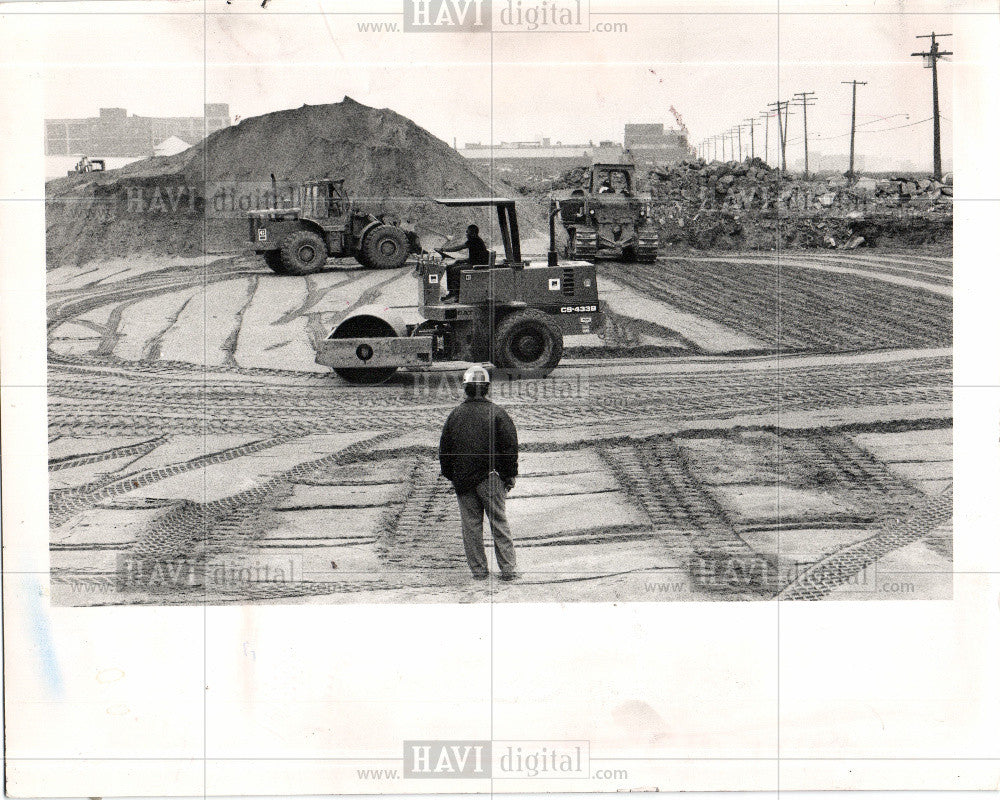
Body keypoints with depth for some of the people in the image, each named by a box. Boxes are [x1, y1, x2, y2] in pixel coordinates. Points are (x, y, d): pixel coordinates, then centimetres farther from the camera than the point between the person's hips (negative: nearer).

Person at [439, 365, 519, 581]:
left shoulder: (455, 415, 2)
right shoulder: (497, 413, -6)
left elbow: (444, 448, 8)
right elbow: (510, 447, -6)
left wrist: (450, 476, 17)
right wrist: (510, 475, 3)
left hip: (462, 479, 2)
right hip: (491, 477, -2)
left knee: (470, 524, 7)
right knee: (499, 523, 4)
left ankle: (479, 570, 8)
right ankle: (508, 569, 2)